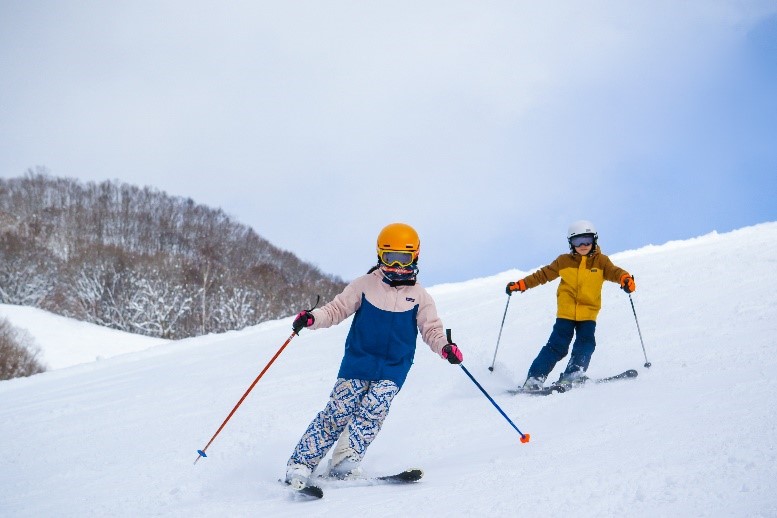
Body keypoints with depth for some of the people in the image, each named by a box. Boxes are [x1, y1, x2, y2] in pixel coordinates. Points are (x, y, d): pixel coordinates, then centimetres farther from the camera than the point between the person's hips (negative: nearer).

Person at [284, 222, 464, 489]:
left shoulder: (419, 297, 5)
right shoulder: (364, 285, 2)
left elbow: (431, 329, 3)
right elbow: (337, 309, 3)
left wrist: (445, 347, -17)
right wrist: (312, 318, -15)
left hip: (393, 370, 1)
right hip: (357, 363, -1)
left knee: (374, 409, -20)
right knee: (337, 413, -7)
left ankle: (344, 463, -17)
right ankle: (299, 465, -4)